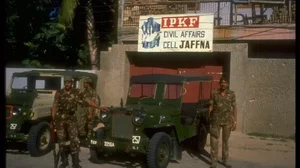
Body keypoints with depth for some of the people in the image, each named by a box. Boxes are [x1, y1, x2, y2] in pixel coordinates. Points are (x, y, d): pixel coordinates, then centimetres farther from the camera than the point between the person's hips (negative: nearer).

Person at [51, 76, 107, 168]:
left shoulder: (76, 93, -1)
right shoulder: (59, 93, 0)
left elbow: (87, 101, -1)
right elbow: (55, 106, 1)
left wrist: (99, 107, -7)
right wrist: (53, 119, -4)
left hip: (71, 118, -1)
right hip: (60, 119, 1)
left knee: (74, 139, -6)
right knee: (61, 140, 7)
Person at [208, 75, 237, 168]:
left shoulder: (231, 94, -1)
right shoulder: (215, 94, -2)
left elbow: (234, 108, -1)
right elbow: (211, 107, 1)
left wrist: (235, 122, -5)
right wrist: (209, 120, -2)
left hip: (227, 121, 1)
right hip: (216, 120, -1)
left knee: (225, 141, 12)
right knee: (214, 141, 0)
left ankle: (225, 160, 24)